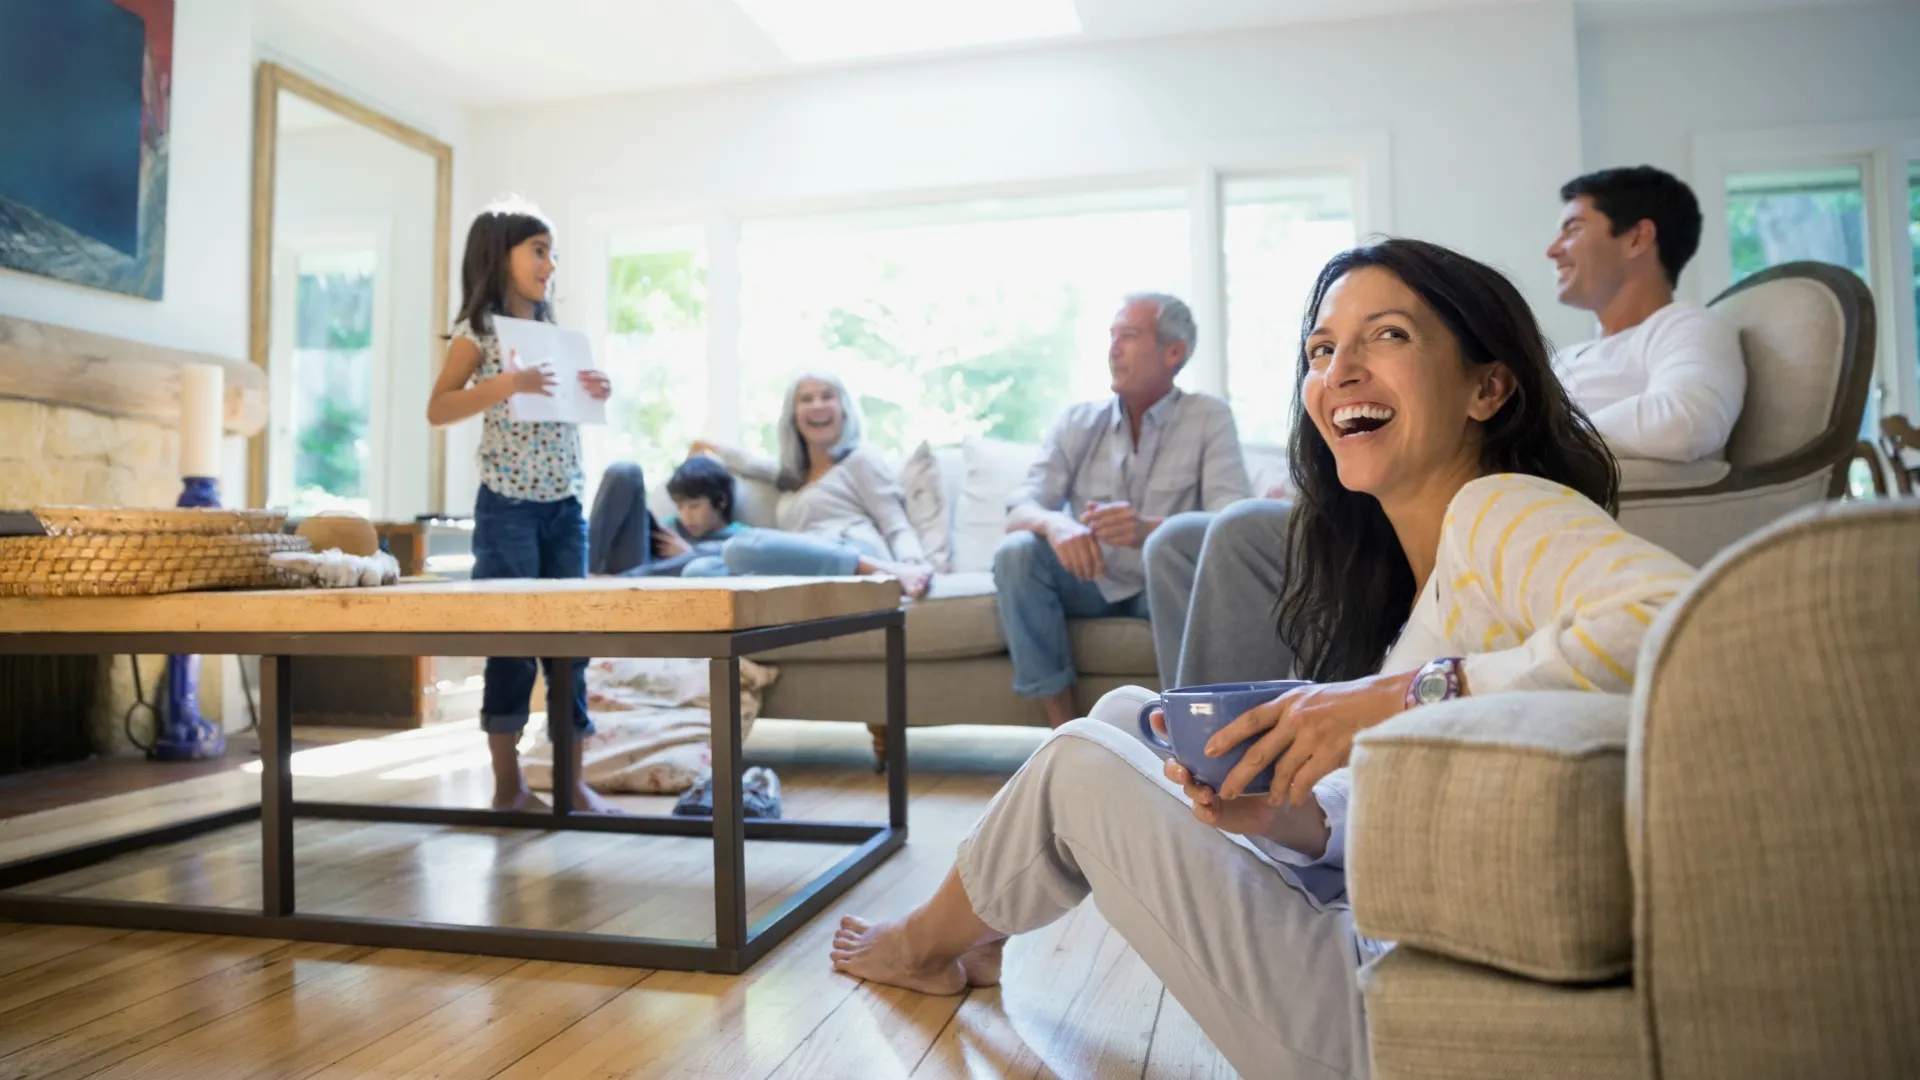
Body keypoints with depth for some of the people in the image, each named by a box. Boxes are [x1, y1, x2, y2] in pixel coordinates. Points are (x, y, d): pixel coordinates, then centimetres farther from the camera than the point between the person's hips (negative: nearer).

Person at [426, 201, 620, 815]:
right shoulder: (478, 333, -2)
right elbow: (437, 409, -12)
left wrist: (597, 394, 2)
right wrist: (503, 384, -25)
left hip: (566, 507, 6)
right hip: (508, 507, -5)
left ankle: (573, 781, 13)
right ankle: (508, 784, 11)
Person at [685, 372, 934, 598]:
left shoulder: (861, 458, 14)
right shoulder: (796, 475, 34)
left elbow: (897, 528, 3)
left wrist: (912, 563, -17)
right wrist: (718, 451, 70)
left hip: (856, 561, -6)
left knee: (745, 545, -32)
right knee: (700, 570, -17)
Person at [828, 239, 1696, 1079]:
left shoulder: (1500, 512, -16)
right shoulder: (1401, 567, 9)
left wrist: (1417, 693, -32)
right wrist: (1278, 814, -11)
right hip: (1380, 937, 8)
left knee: (1080, 766, -1)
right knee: (1123, 714, 12)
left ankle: (929, 941, 30)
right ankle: (985, 946, 34)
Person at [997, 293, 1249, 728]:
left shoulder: (1208, 418, -4)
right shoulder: (1077, 421, 2)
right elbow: (1019, 513, -9)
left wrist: (1150, 528, -40)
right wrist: (1055, 523, -35)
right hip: (1090, 585, 3)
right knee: (1016, 550, -25)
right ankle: (1064, 729, -21)